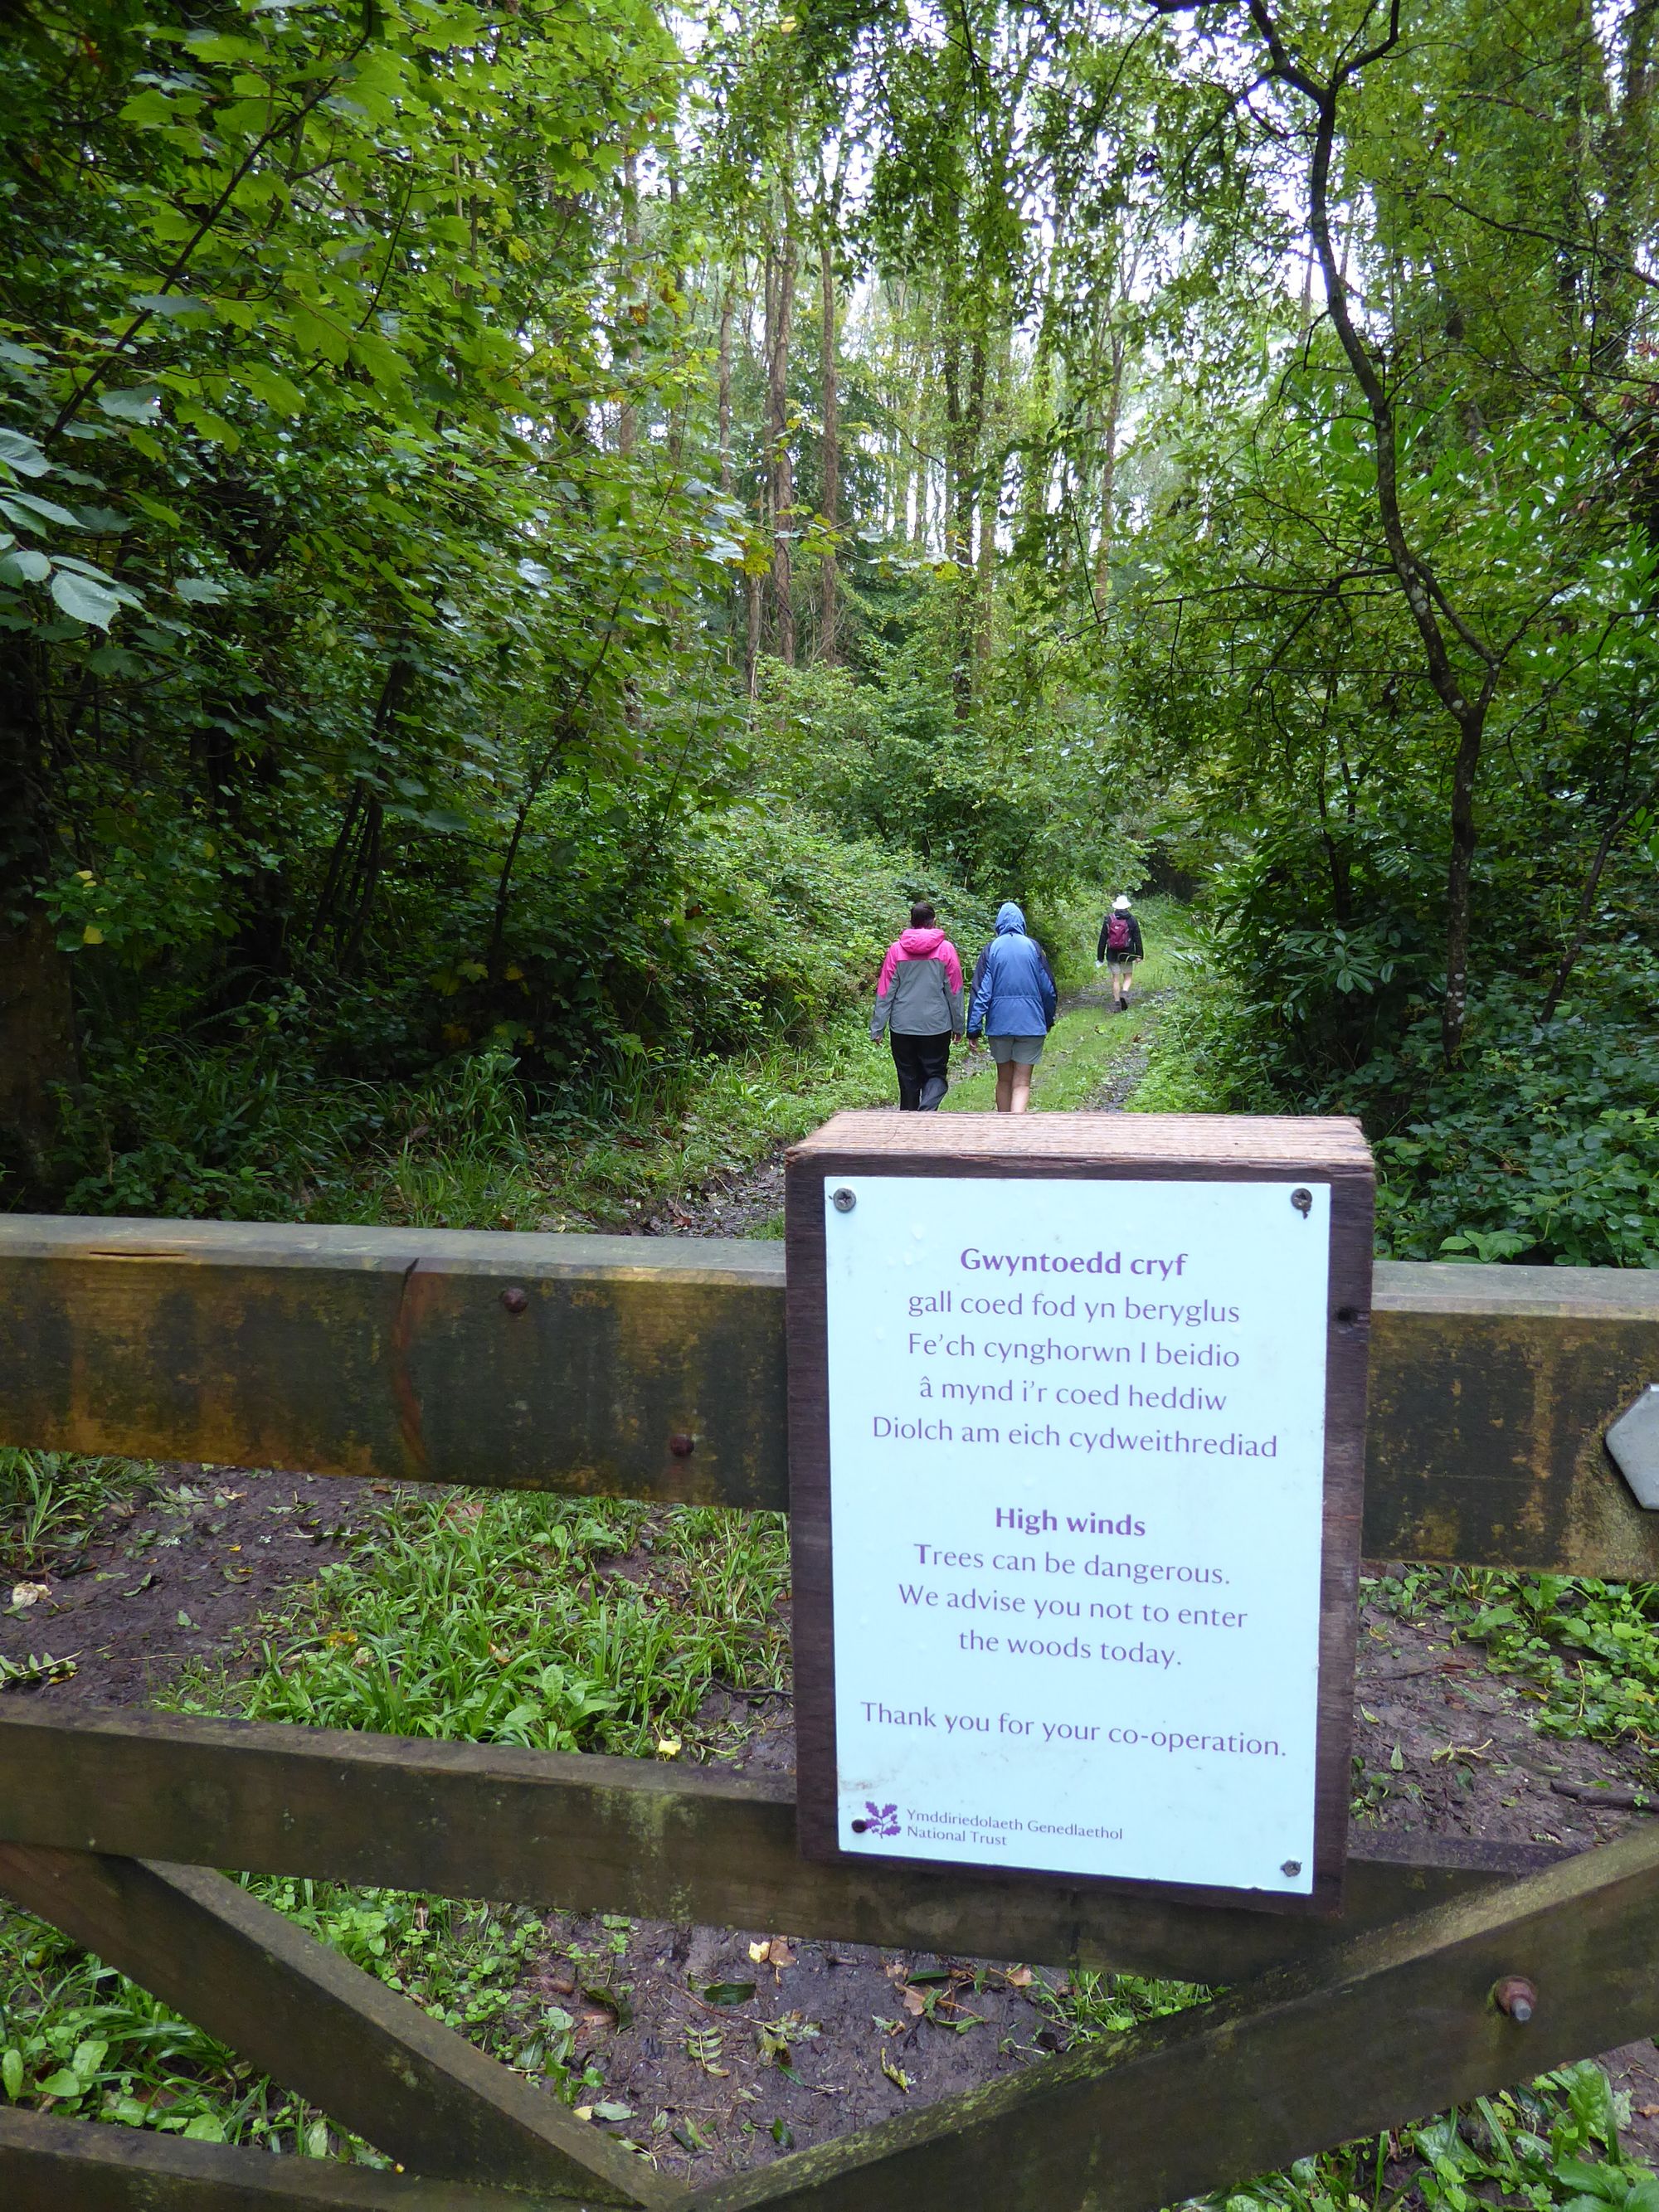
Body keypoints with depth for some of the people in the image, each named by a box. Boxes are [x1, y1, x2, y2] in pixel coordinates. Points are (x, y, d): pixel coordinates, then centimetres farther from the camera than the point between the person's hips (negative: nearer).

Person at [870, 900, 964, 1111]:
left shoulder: (896, 949, 0)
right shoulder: (946, 949, -3)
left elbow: (885, 992, -1)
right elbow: (955, 991, 0)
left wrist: (877, 1028, 3)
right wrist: (958, 1026, 8)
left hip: (902, 1026, 2)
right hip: (936, 1026, -1)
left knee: (908, 1078, 12)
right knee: (936, 1074, 6)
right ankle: (926, 1109, -20)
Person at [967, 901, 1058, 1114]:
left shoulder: (991, 949, -1)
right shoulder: (1033, 947, 0)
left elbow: (981, 992, -6)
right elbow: (1048, 989, 4)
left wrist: (973, 1029, -5)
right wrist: (1049, 1020, 18)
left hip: (999, 1023, 1)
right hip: (1030, 1023, -1)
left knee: (1004, 1080, 17)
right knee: (1022, 1083, 0)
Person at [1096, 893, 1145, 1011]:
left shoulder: (1108, 919, -1)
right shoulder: (1131, 920, -2)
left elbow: (1103, 939, 0)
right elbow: (1137, 939, -2)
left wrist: (1100, 956, 4)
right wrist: (1139, 954, 3)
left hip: (1112, 954, 0)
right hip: (1127, 954, 0)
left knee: (1115, 978, 6)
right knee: (1128, 977, 11)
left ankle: (1117, 1002, 4)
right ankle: (1124, 993, -16)